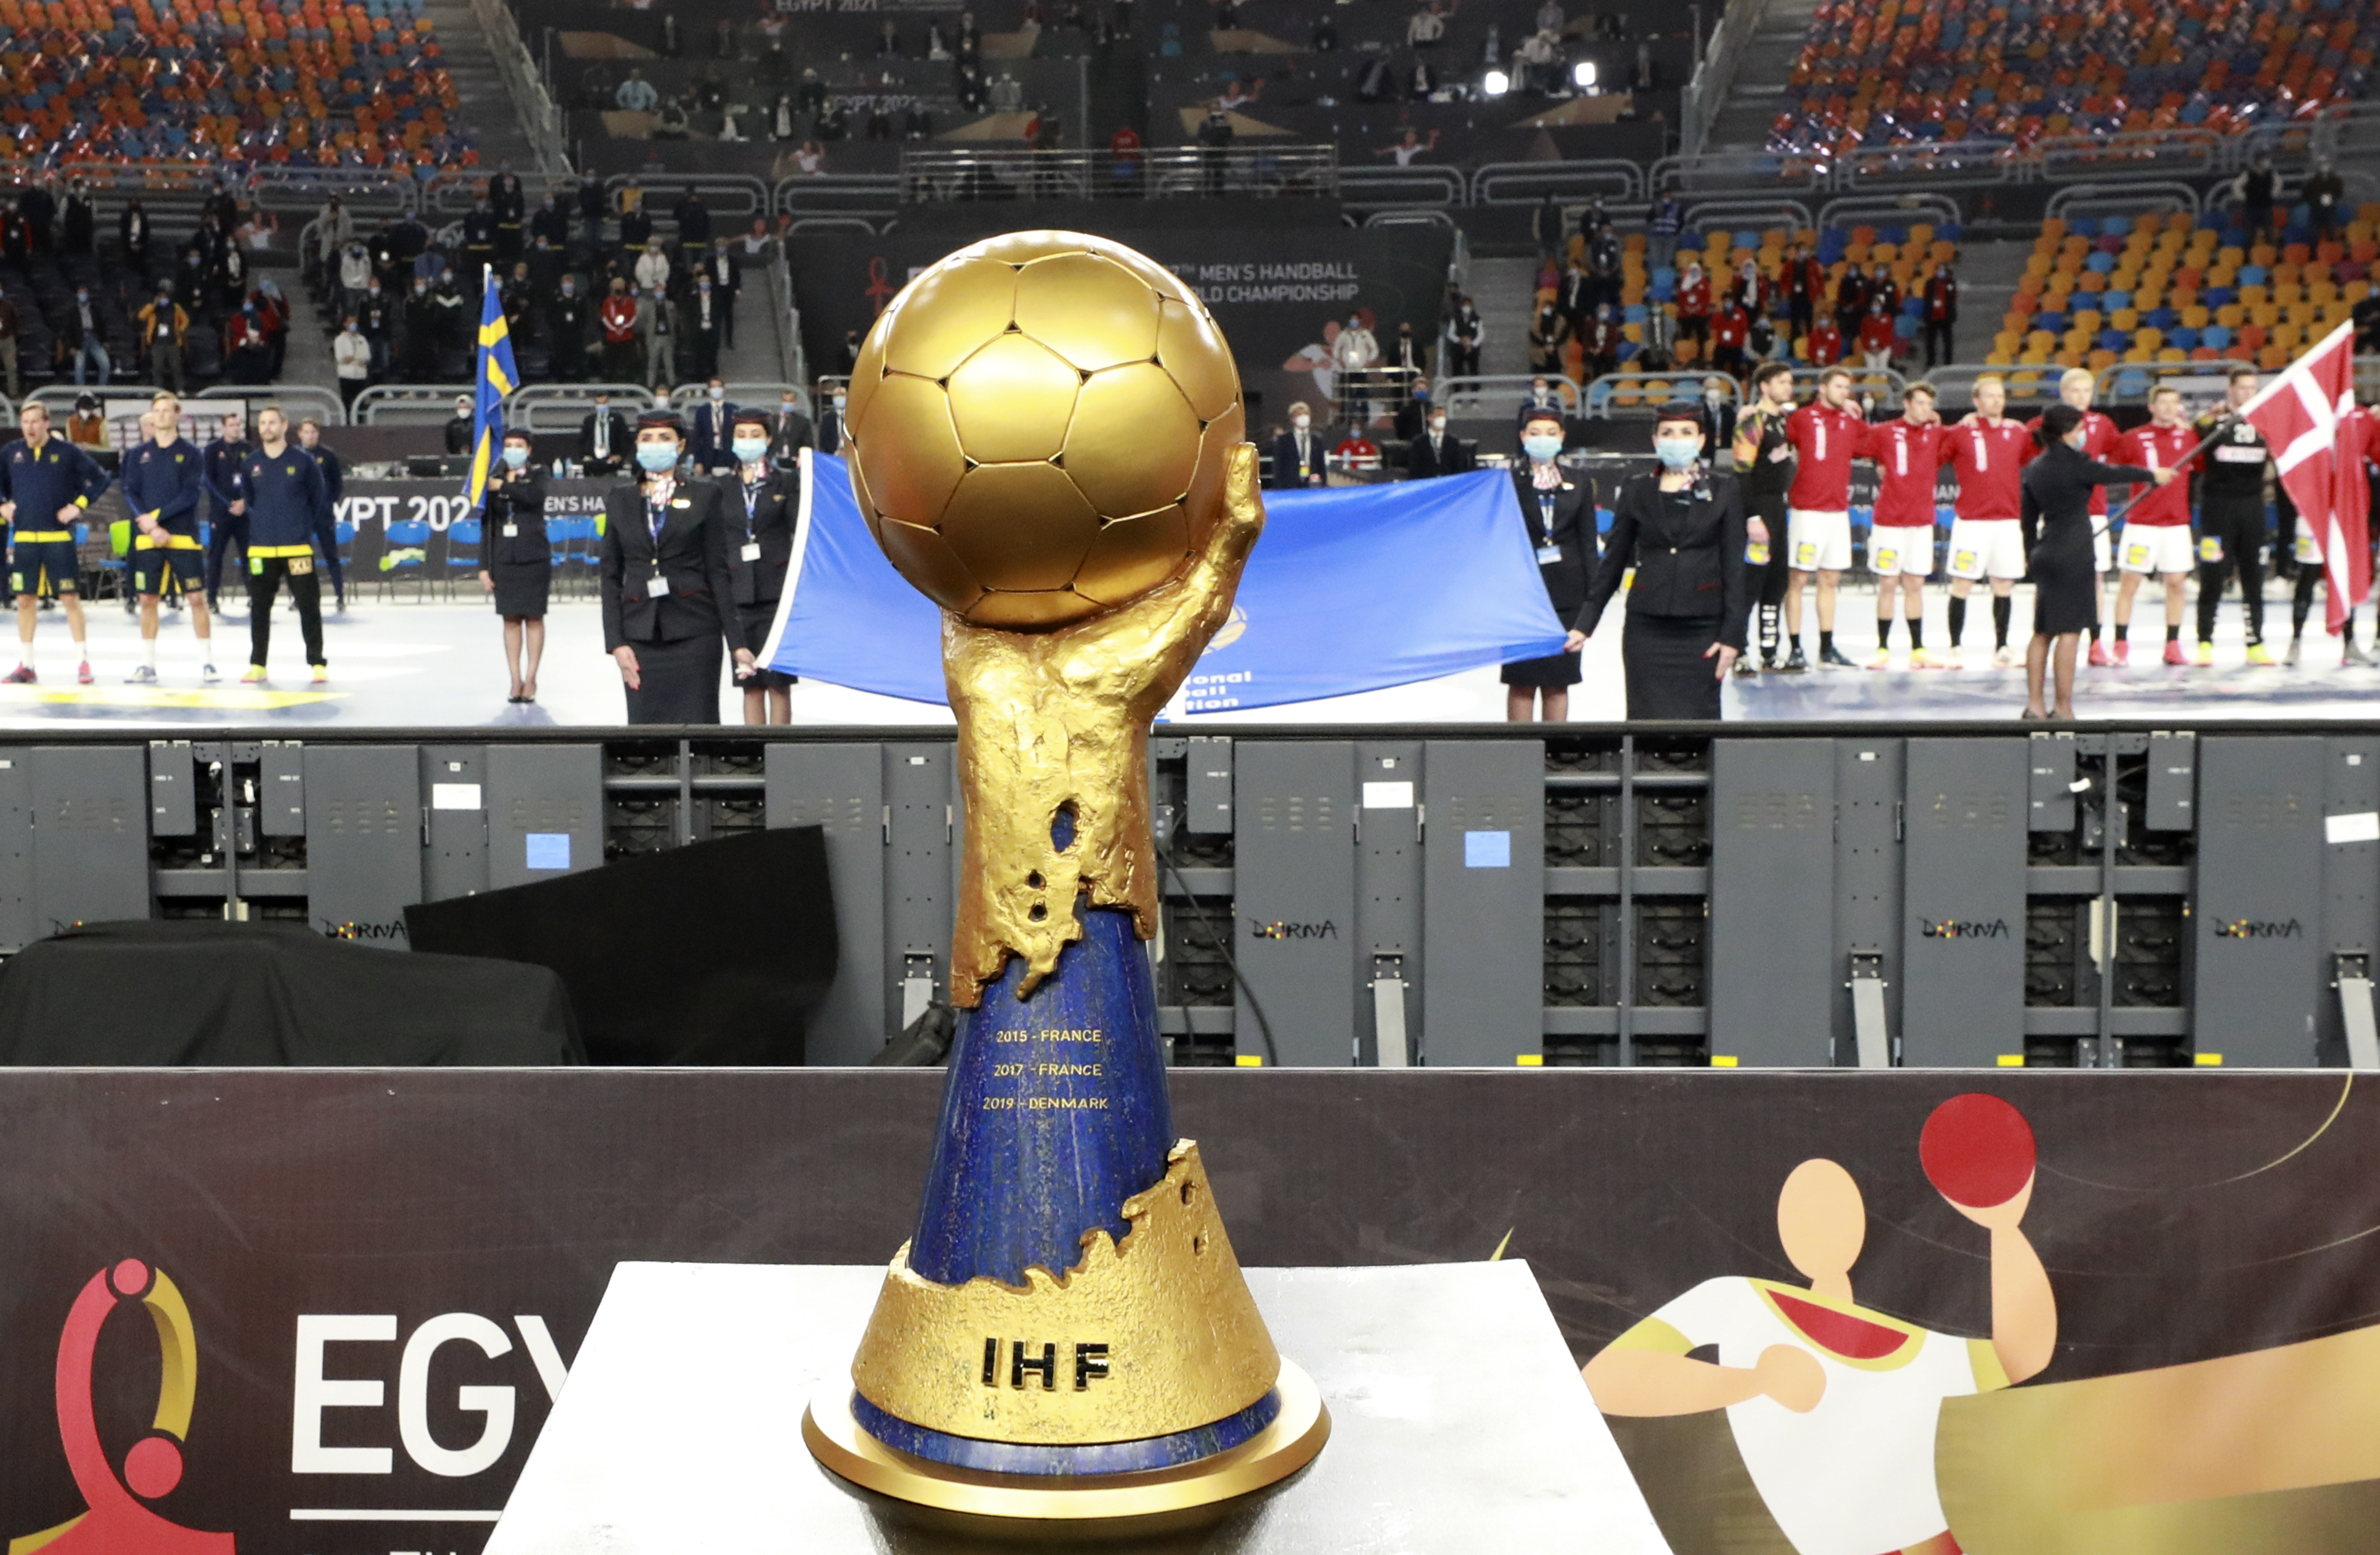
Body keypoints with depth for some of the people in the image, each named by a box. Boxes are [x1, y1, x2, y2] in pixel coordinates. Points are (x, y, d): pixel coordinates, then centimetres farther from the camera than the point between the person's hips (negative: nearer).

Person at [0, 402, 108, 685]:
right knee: (25, 600, 6)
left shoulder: (66, 452, -2)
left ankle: (82, 661, 0)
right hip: (24, 538, 3)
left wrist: (79, 505, -5)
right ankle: (26, 665, 13)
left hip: (59, 537, -3)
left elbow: (100, 478, 3)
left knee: (71, 597, -5)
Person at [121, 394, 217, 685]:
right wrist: (152, 528, -12)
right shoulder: (139, 454, 9)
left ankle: (206, 663, 2)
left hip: (184, 538, -2)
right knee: (147, 599, 4)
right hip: (148, 539, 2)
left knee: (197, 598, -4)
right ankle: (147, 665, 12)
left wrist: (156, 517, -15)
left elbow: (190, 495, -7)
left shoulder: (189, 454, 2)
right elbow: (130, 493, 3)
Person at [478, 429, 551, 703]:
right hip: (504, 559, 2)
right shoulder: (494, 479, 8)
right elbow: (487, 526, 7)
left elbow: (533, 497, -22)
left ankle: (530, 680, 5)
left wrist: (503, 486, -14)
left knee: (534, 618, 0)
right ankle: (516, 681, 7)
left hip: (534, 557, -2)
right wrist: (484, 567, 3)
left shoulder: (537, 474, 2)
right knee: (511, 619, 3)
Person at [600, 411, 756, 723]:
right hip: (640, 635, 2)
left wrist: (736, 640, -4)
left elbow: (718, 572, 2)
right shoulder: (619, 499, 11)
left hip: (694, 635, -2)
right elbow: (611, 576, 9)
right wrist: (616, 642, -1)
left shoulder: (704, 496, 5)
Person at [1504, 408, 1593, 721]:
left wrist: (1593, 601, 3)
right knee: (1522, 680, -1)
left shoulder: (1579, 486, 9)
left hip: (1567, 593, 2)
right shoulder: (1508, 484, 3)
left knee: (1558, 682, 5)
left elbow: (1588, 544, 8)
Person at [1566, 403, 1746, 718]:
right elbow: (1613, 562, 11)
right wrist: (1584, 624, 6)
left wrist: (1732, 635, -5)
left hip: (1702, 629, -1)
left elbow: (1733, 568, 2)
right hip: (1646, 629, 1)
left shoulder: (1723, 490, 5)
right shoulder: (1636, 491, 7)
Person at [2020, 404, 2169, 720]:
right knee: (2069, 632, -5)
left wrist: (2031, 554, 27)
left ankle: (2035, 705, 12)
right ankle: (2063, 708, -5)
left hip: (2044, 555, 8)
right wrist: (2154, 475, 16)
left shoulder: (2035, 468, 10)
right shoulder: (2075, 464, -11)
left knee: (2043, 633, 11)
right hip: (2072, 557, -8)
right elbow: (2115, 474, 0)